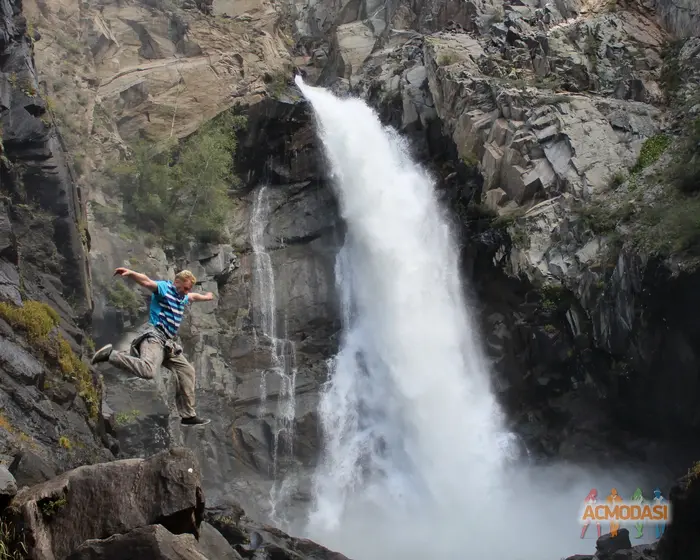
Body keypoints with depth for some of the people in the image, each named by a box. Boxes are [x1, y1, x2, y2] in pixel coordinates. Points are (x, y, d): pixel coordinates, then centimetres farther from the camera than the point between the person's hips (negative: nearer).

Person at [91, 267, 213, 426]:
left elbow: (194, 296, 48)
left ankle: (188, 415, 19)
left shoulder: (182, 297, 23)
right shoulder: (164, 288, -3)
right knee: (148, 370, -36)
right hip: (154, 337, -10)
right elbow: (146, 281, -23)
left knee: (187, 371, 13)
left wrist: (206, 297, 68)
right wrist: (131, 273, -43)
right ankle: (110, 354, -21)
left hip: (167, 343, 10)